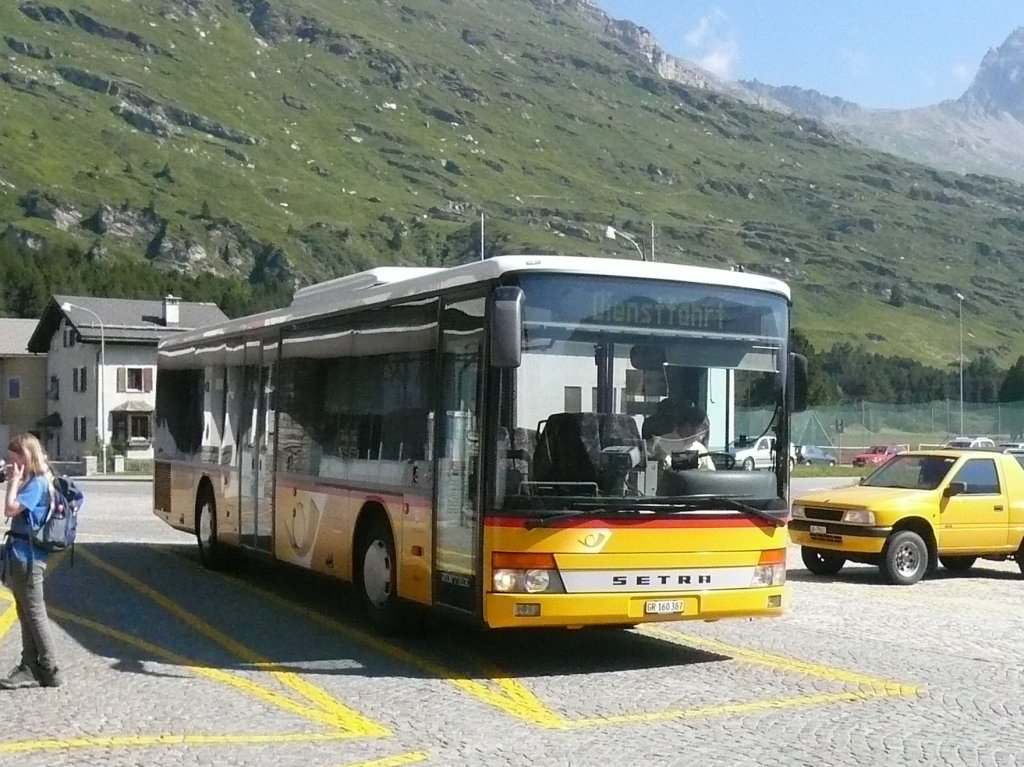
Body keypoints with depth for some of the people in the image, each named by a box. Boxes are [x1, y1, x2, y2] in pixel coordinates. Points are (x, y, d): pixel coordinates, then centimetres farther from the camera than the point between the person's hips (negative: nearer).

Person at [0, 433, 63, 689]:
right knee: (26, 614, 12)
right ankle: (30, 668, 17)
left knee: (34, 614, -3)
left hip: (27, 557, -10)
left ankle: (50, 671, 3)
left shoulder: (37, 483, -15)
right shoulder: (30, 482, 13)